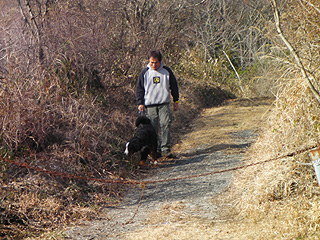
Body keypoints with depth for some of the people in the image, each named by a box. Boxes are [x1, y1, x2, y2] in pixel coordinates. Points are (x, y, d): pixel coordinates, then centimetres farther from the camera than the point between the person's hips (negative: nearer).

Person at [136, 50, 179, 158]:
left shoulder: (166, 71, 7)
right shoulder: (145, 73, 6)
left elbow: (174, 86, 17)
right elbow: (139, 89, 10)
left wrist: (176, 101, 15)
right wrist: (140, 103, 1)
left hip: (164, 104, 0)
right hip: (150, 105, 0)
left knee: (166, 124, -15)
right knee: (153, 128, -2)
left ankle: (166, 149, -12)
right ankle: (156, 150, 5)